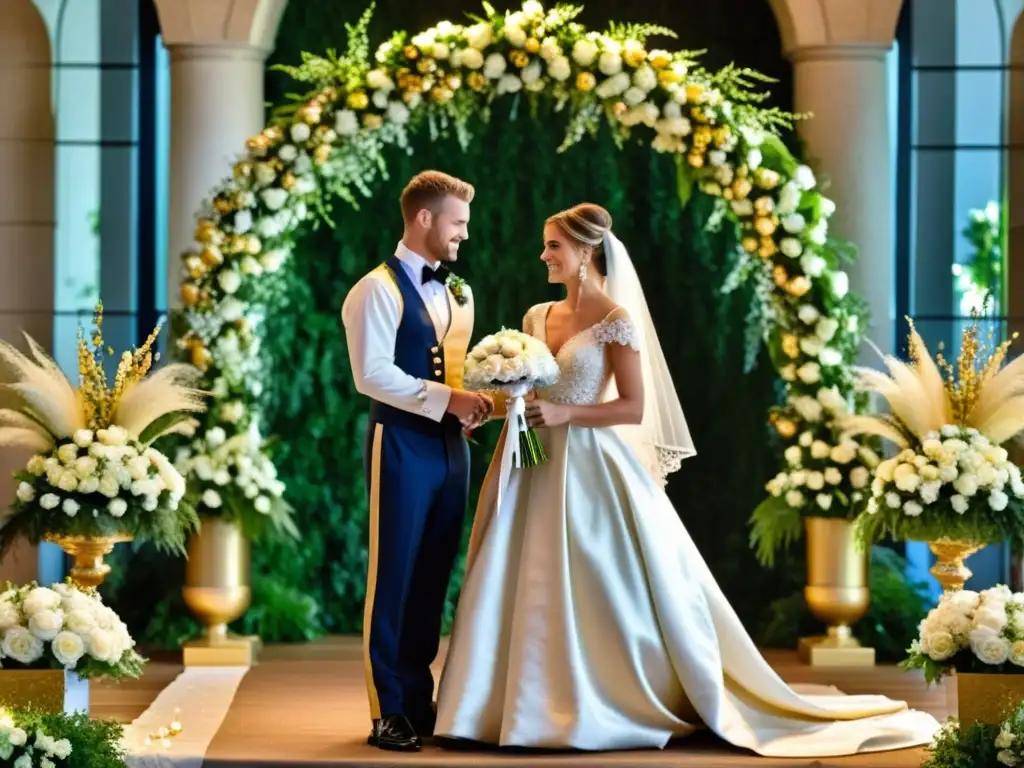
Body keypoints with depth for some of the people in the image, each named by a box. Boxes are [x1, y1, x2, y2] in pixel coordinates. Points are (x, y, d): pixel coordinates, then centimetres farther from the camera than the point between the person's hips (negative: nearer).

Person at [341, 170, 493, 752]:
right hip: (402, 443, -7)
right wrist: (446, 398, -20)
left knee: (435, 578, 10)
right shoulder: (379, 290, -8)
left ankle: (421, 702, 18)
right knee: (394, 577, -2)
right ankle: (389, 713, 4)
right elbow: (372, 374, -17)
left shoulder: (458, 294, 17)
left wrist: (480, 402, 1)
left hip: (451, 444, 7)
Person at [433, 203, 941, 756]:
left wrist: (564, 414, -20)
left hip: (591, 469, -7)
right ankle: (533, 708, 10)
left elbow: (633, 409, -12)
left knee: (602, 592, -3)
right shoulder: (537, 317, 12)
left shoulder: (616, 320, -8)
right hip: (538, 468, 7)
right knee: (530, 594, 5)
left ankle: (603, 709, 6)